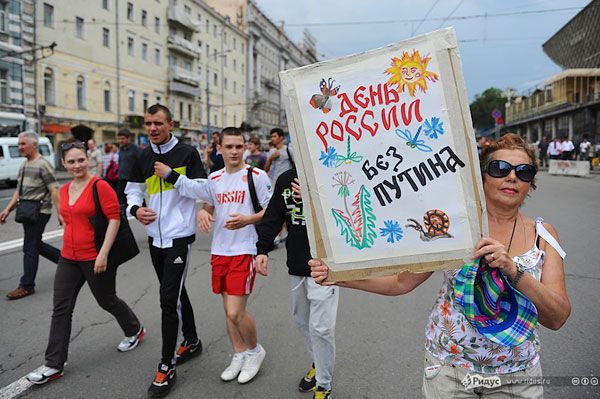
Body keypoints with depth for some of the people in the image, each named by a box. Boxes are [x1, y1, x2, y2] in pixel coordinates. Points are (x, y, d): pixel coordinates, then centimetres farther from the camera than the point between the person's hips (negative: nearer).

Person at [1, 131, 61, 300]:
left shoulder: (43, 165, -12)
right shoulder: (24, 165, 15)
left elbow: (54, 190, -17)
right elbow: (19, 191, 19)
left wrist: (60, 213, -22)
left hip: (39, 212, -9)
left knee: (30, 248, -4)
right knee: (36, 245, 14)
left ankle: (27, 286, 5)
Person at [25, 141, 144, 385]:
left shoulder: (100, 186, -14)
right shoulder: (64, 190, 8)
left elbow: (114, 218, -18)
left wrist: (103, 253, -22)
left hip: (96, 259, -6)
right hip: (68, 258, 7)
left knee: (106, 300, 11)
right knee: (61, 309, 5)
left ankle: (135, 330, 37)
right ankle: (54, 365, 14)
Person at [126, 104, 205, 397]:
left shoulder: (187, 153, -6)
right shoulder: (143, 158, 9)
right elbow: (133, 189, 15)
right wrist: (136, 209, -5)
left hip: (179, 236, -6)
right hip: (155, 236, 6)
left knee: (169, 299, -7)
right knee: (175, 293, 18)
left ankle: (167, 367, 5)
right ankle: (191, 342, 38)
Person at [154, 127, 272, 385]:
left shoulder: (256, 176, -8)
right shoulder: (214, 178, 9)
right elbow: (208, 203, 21)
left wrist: (247, 220, -24)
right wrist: (202, 212, -2)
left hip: (244, 251, -6)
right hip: (219, 250, 6)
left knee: (235, 312, -8)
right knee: (229, 309, 13)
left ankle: (255, 351, 19)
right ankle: (239, 355, 32)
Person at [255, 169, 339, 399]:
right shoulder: (286, 179, 6)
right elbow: (272, 217, 8)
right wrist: (262, 249, -2)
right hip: (296, 267, 6)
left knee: (320, 327, -3)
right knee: (302, 321, 18)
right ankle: (318, 364, 42)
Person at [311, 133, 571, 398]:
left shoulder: (542, 235, -6)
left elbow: (558, 318, -14)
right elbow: (402, 281, -9)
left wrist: (513, 271, -31)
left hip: (516, 377, 2)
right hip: (448, 367, -1)